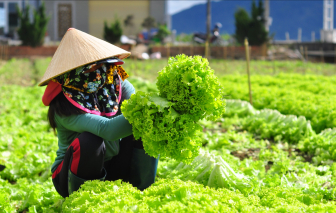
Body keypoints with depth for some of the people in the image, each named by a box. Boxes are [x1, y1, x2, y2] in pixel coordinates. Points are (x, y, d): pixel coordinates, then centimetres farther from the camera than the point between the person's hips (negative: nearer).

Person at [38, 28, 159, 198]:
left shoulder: (116, 83, -9)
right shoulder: (64, 107, -27)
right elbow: (107, 129, -42)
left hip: (113, 168, 4)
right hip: (73, 177, -4)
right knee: (90, 140, -36)